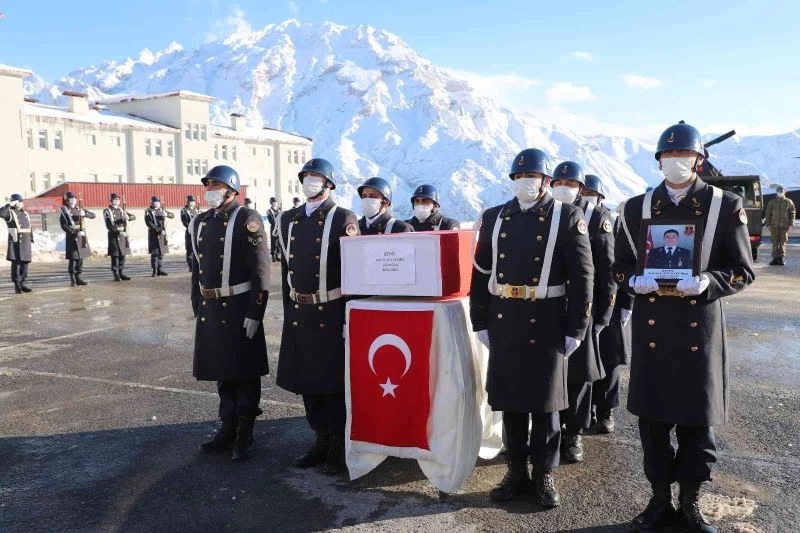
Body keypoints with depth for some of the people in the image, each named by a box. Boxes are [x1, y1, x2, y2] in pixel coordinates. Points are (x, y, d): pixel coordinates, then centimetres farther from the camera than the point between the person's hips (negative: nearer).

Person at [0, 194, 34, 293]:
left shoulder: (25, 213, 18)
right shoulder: (10, 213, -2)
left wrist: (31, 240, 15)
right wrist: (10, 205, -19)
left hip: (26, 242, 6)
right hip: (15, 242, -6)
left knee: (25, 263, 7)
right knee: (16, 263, -4)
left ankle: (22, 283, 16)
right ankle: (17, 285, -1)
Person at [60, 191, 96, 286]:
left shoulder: (79, 209, 14)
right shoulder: (64, 211, -3)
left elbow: (93, 215, 7)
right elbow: (63, 225, -12)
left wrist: (84, 213, -14)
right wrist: (75, 232, -21)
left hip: (82, 236, 6)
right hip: (72, 237, -6)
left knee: (80, 257, 9)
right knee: (73, 258, -7)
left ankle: (78, 278, 17)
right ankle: (72, 280, 0)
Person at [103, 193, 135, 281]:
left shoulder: (121, 210, 15)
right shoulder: (107, 211, -3)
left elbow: (134, 217, 8)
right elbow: (109, 225, -12)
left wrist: (128, 217, -15)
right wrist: (119, 231, -21)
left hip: (123, 235, 5)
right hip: (114, 235, -5)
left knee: (122, 255, 6)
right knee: (115, 255, -4)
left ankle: (121, 273, 13)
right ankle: (116, 275, 1)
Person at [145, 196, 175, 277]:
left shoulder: (162, 210, 14)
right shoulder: (148, 211, 0)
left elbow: (172, 216, 7)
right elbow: (149, 223, -11)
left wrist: (166, 214, -14)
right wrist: (159, 231, -16)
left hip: (162, 234, 5)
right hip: (153, 234, -5)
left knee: (161, 252, 6)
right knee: (154, 253, -6)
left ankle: (160, 270, 11)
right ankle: (155, 271, -3)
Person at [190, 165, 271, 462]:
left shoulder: (247, 220, -9)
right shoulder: (199, 222, 12)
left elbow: (260, 270, -13)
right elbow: (196, 268, 18)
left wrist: (254, 313, -17)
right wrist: (198, 308, 15)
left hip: (239, 308, -6)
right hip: (210, 309, 7)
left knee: (244, 373, 4)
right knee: (221, 371, 15)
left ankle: (244, 437, 16)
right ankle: (228, 429, 28)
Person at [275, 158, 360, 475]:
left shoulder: (343, 219, -7)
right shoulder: (288, 220, 11)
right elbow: (286, 268, 14)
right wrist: (289, 311, 13)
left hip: (332, 314, -6)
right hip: (298, 314, 6)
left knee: (335, 381, 4)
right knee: (306, 379, 13)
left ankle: (339, 446, 20)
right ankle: (321, 439, 30)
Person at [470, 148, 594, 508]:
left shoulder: (567, 218, -2)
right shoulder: (494, 218, 8)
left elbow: (582, 276, -4)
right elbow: (481, 273, 10)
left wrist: (575, 329, -8)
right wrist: (480, 322, 7)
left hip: (546, 322, -3)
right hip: (503, 322, 4)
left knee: (544, 400, 6)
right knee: (509, 397, 10)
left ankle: (544, 475, 22)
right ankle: (516, 471, 25)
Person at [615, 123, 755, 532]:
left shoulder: (726, 206, 0)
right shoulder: (637, 207, 5)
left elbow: (743, 271, 0)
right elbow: (620, 266, 9)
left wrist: (707, 282, -19)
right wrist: (635, 281, -13)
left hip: (699, 326, -1)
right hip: (651, 327, 2)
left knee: (698, 419, 9)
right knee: (652, 416, 9)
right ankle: (660, 498, 27)